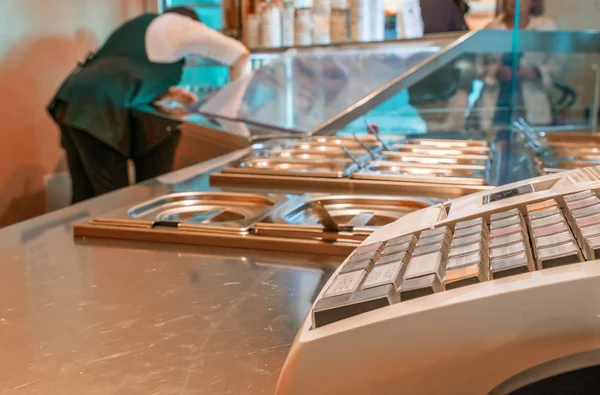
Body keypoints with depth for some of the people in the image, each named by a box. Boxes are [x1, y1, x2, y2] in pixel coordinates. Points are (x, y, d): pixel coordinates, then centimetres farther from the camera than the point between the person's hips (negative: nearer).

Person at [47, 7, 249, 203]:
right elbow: (240, 53, 5)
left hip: (75, 102, 9)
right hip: (95, 109, -9)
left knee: (86, 196, 12)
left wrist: (169, 93, 26)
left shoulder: (144, 25, 29)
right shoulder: (176, 24, 6)